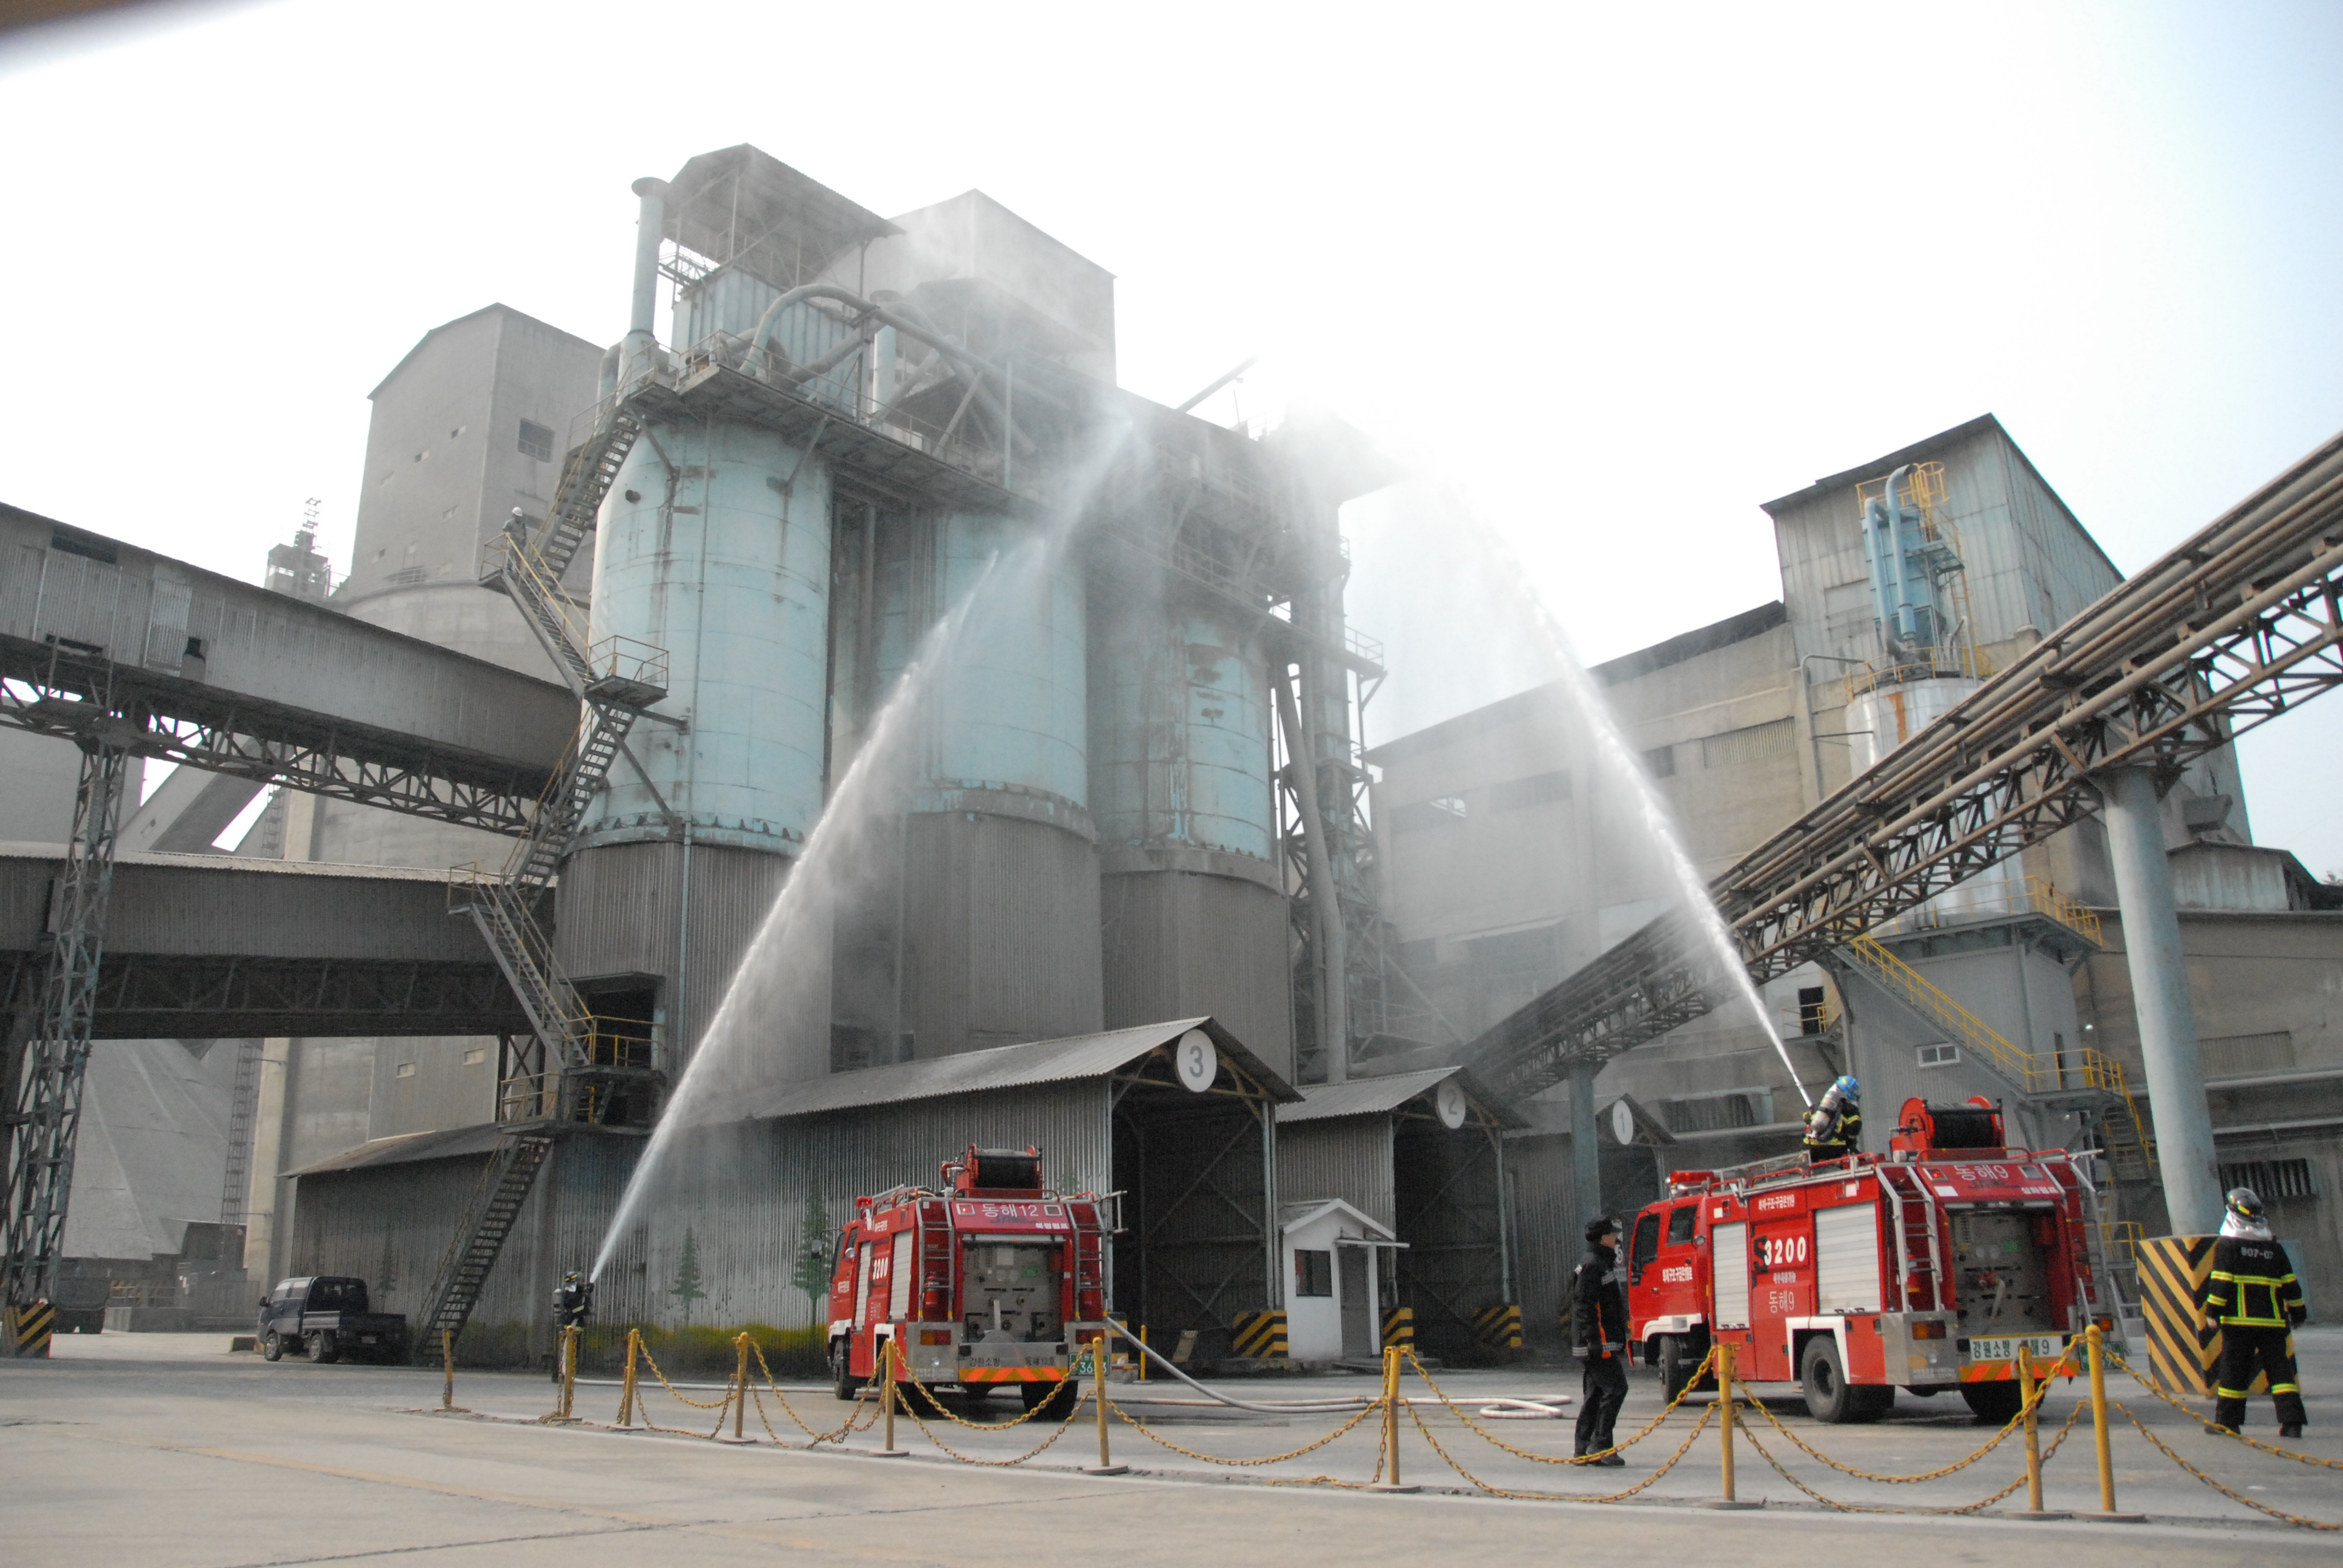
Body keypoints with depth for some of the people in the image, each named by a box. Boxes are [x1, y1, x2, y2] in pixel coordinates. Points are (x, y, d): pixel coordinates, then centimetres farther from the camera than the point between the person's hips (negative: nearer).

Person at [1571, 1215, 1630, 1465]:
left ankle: (1584, 1448, 11)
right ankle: (1601, 1445, -10)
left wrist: (1618, 1342, 26)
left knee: (1594, 1393, 9)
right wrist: (1595, 1341, -25)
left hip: (1603, 1343, 10)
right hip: (1600, 1342, -10)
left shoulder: (1603, 1264, 20)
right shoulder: (1591, 1266, -13)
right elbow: (1584, 1306, -20)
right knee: (1615, 1388, -11)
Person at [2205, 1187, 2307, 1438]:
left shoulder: (2226, 1246, -5)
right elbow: (2291, 1286, 13)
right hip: (2273, 1322, 4)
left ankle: (2227, 1421, 7)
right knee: (2280, 1369, 5)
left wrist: (2213, 1312, -6)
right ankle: (2292, 1422, -4)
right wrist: (2297, 1314, 24)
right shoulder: (2275, 1249, 10)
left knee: (2234, 1371, 2)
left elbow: (2220, 1283, -10)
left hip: (2239, 1322, -4)